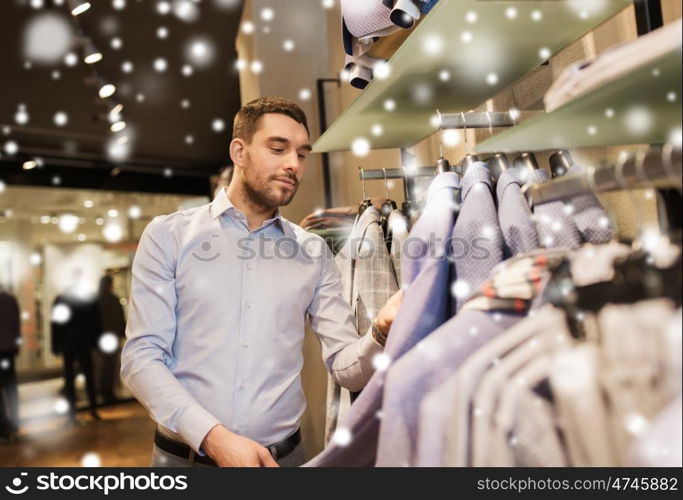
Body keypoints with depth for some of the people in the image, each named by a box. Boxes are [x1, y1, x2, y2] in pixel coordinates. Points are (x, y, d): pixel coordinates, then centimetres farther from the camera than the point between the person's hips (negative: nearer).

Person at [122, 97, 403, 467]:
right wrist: (214, 437, -19)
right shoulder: (169, 235, -5)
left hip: (282, 456, 3)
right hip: (185, 455, -2)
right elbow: (141, 357, -9)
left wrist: (380, 332, -24)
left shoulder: (314, 254, 0)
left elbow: (346, 367, -3)